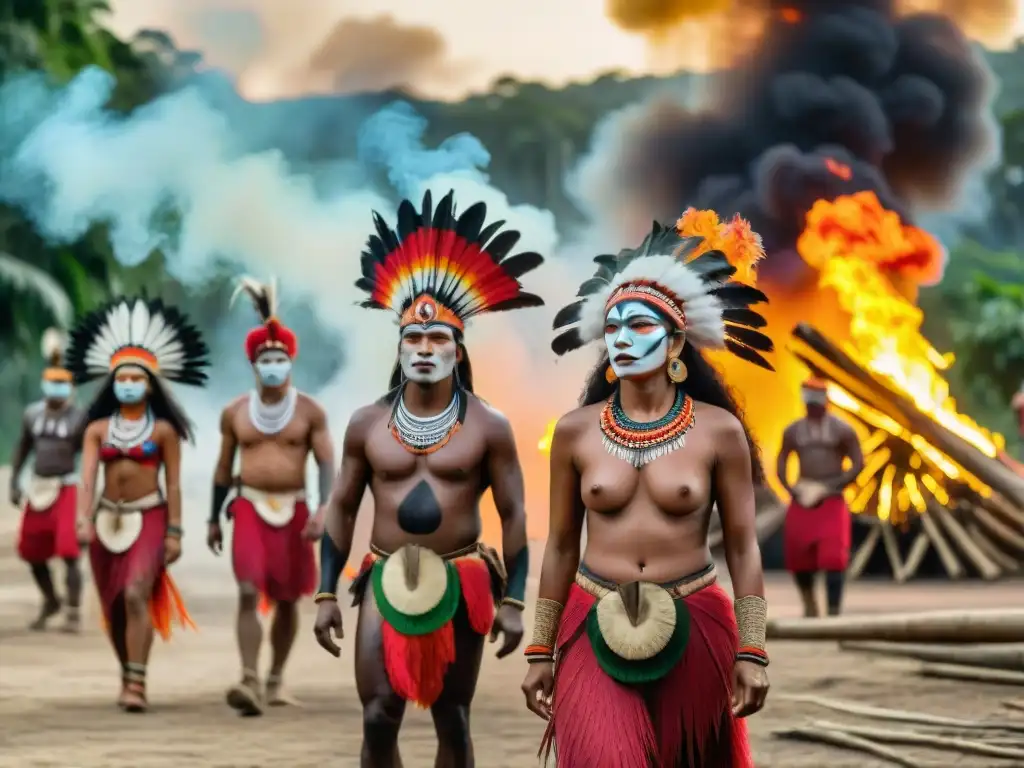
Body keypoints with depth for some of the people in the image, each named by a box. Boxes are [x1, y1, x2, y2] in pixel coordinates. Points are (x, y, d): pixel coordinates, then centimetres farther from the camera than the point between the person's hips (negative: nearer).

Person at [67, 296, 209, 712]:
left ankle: (136, 685, -21)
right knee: (112, 606, 11)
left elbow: (173, 484, -1)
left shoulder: (163, 430, -1)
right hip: (108, 519, 4)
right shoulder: (98, 429, 5)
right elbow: (87, 476, -5)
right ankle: (128, 675, 30)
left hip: (149, 519, -4)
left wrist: (174, 532, -7)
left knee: (136, 595, -20)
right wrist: (83, 519, -19)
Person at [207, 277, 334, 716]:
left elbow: (327, 463, -6)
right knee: (248, 594, -16)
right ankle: (250, 682, -24)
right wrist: (214, 519, 14)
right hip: (249, 506, 0)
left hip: (293, 509, 0)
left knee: (287, 600, 9)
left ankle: (275, 681, 24)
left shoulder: (310, 411, -2)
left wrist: (323, 509, -21)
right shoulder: (235, 413, 4)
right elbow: (223, 468, 12)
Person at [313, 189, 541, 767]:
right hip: (387, 581, 1)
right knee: (378, 719, -7)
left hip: (461, 584, -1)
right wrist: (327, 594, 4)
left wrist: (512, 600, -6)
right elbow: (342, 509, 9)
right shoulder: (367, 424, 3)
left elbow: (513, 513, 0)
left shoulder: (489, 427, -2)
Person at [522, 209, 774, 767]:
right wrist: (541, 652, 7)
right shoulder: (575, 432, 1)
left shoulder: (719, 432, -3)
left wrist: (751, 653, -4)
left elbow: (743, 546, 0)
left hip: (693, 631, 0)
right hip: (597, 628, 0)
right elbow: (561, 546, 7)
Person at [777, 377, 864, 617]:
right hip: (802, 499, 4)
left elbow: (858, 463, -3)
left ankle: (834, 612, -14)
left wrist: (831, 488, -12)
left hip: (832, 501, -4)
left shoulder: (841, 430, -1)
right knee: (797, 557, 5)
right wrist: (788, 487, -4)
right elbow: (781, 462, 14)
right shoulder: (793, 431, 9)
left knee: (833, 558, -13)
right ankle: (809, 602, 29)